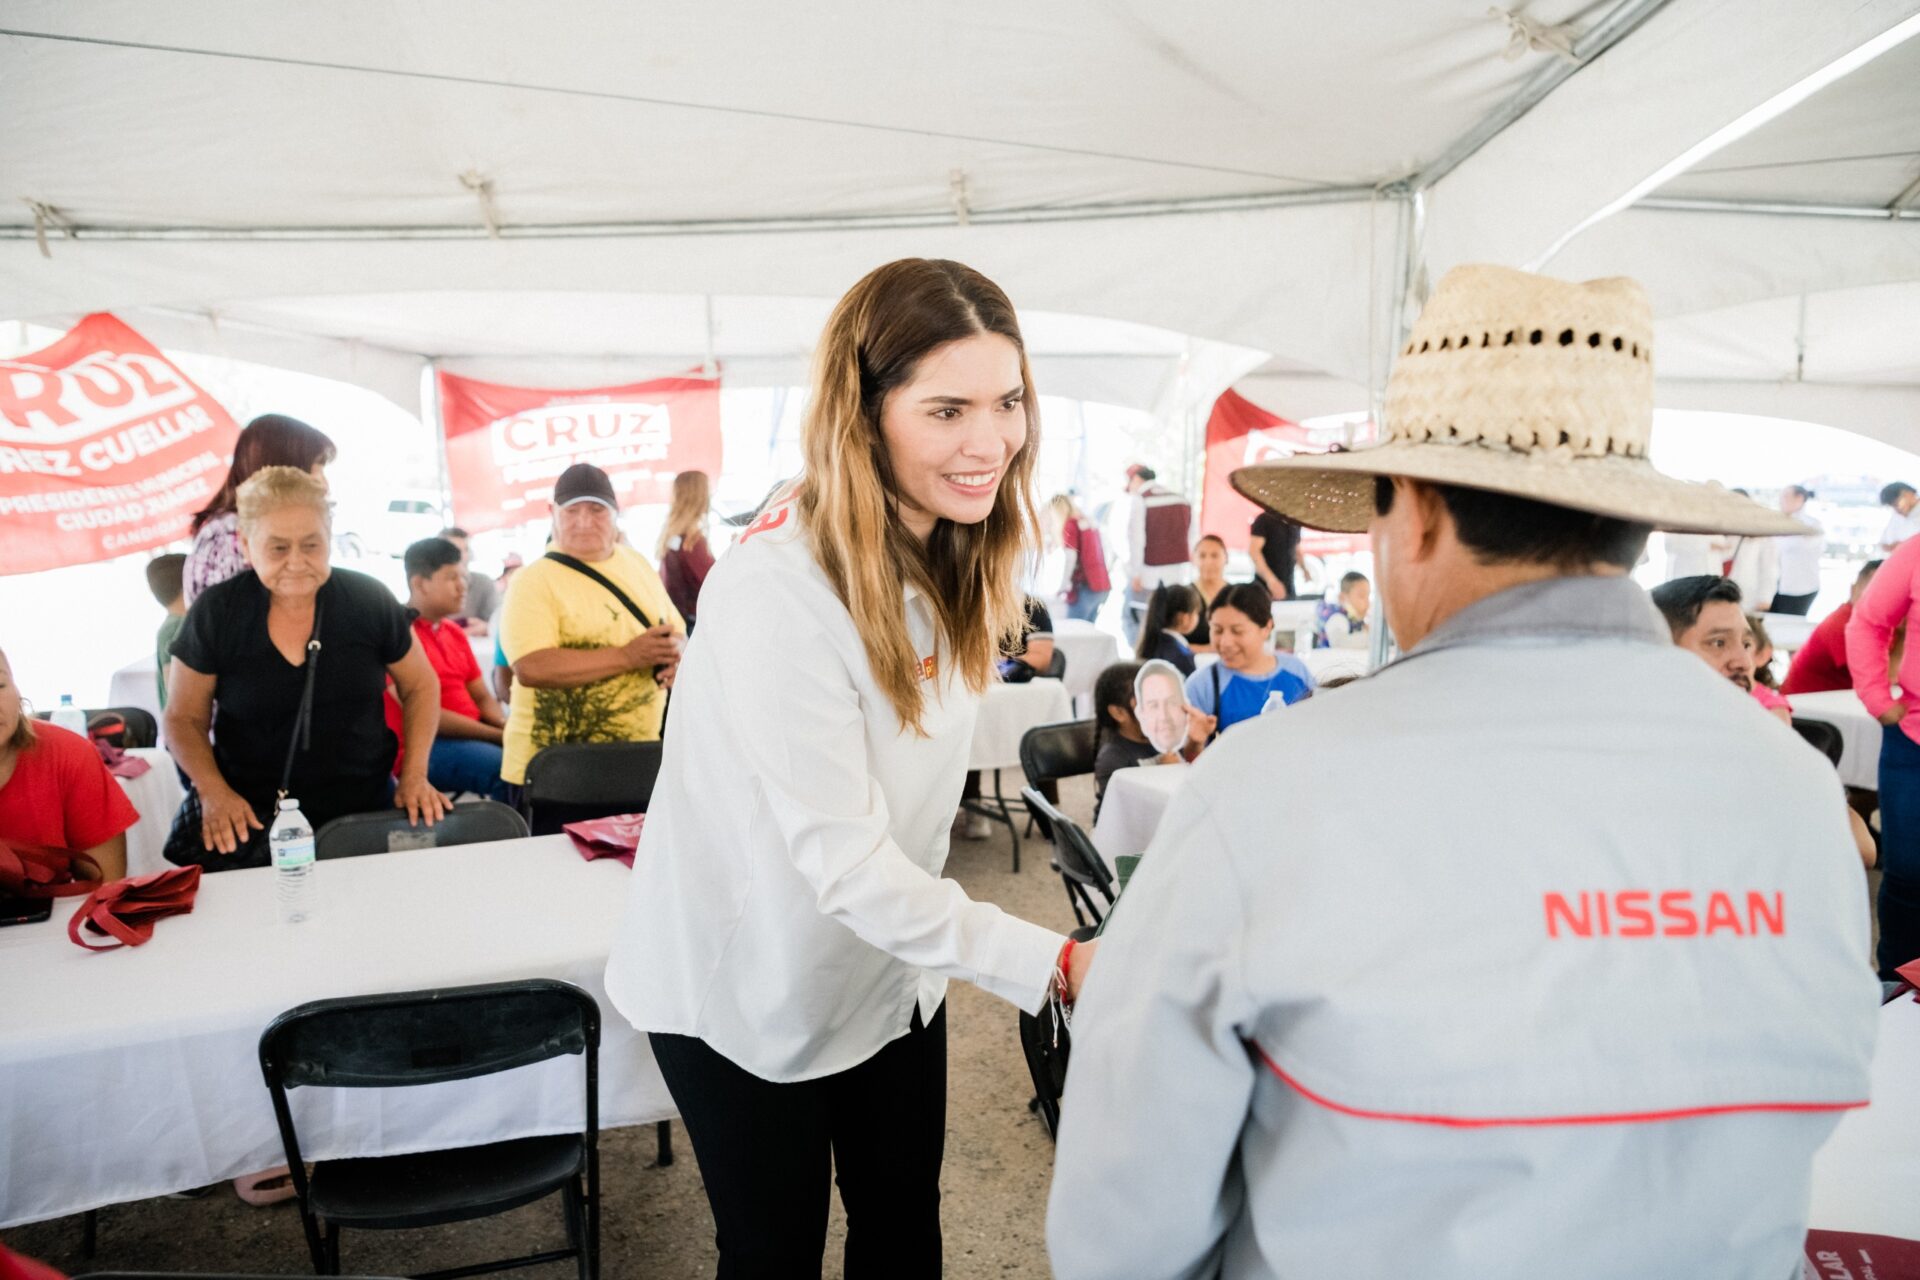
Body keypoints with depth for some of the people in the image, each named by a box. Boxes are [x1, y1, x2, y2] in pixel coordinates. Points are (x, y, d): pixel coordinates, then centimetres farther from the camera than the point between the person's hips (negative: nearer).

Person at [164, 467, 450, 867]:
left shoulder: (370, 601, -4)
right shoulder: (215, 613, -4)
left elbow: (419, 687, 9)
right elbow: (184, 719, 6)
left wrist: (415, 775, -2)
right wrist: (214, 792, -11)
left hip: (367, 815, 0)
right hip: (254, 824, 0)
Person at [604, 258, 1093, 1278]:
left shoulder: (955, 555, -6)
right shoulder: (777, 586, -31)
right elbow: (846, 861, -31)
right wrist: (1053, 962, -37)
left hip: (891, 964, 6)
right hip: (749, 991, -6)